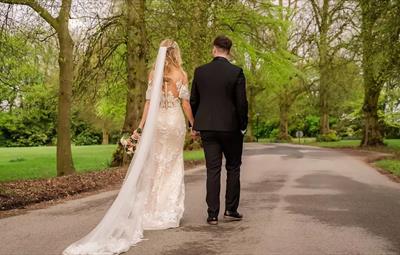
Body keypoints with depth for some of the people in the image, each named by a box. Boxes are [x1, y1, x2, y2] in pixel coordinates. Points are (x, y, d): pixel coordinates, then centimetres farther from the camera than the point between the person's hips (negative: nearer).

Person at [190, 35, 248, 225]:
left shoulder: (200, 71, 1)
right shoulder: (236, 72, -8)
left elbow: (193, 101, 6)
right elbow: (241, 103, -9)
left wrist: (196, 125, 16)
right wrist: (243, 126, 4)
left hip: (207, 127, 2)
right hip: (231, 127, -2)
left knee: (213, 170, 5)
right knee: (233, 168, 13)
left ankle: (213, 214, 5)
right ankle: (231, 210, 16)